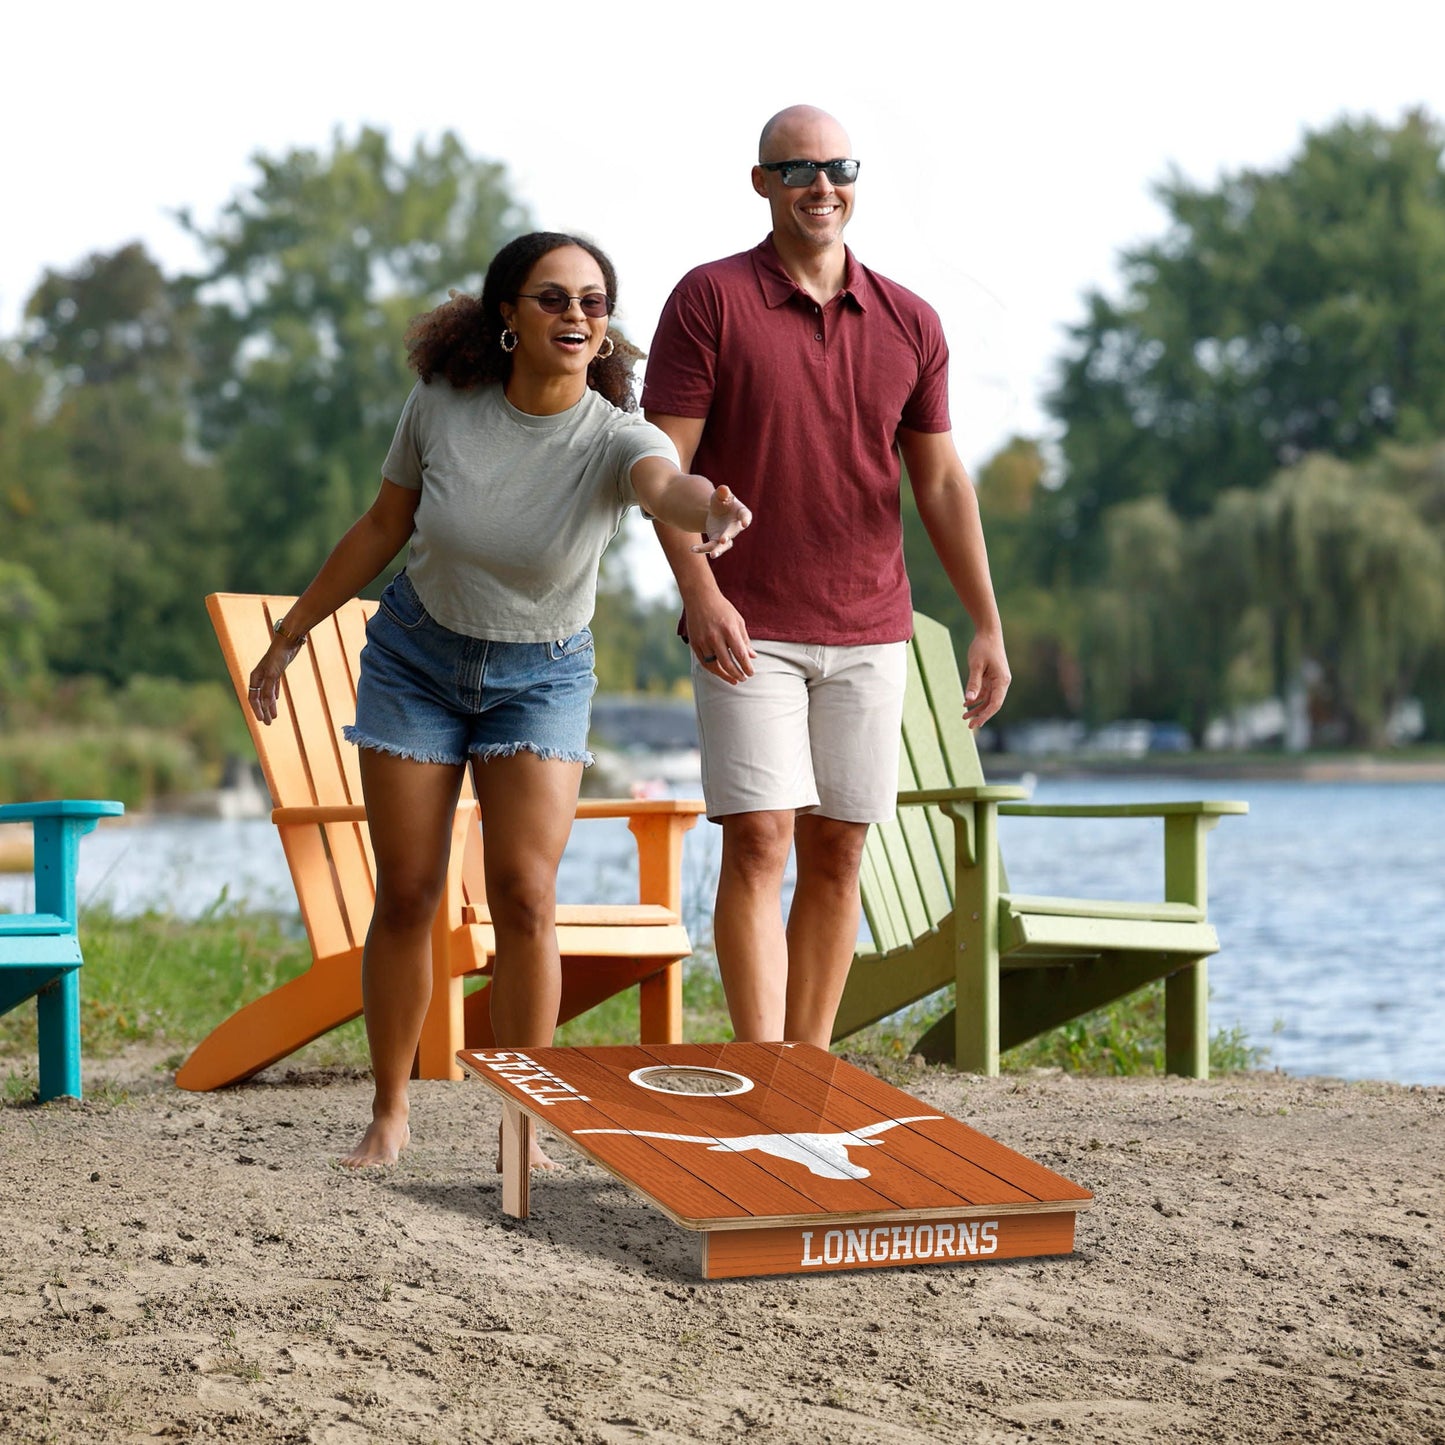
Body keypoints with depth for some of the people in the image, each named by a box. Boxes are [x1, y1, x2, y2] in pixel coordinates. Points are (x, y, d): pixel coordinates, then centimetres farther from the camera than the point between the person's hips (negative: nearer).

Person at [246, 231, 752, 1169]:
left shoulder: (613, 438, -23)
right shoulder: (443, 404, -15)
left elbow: (668, 484, -47)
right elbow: (384, 527, 0)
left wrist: (711, 509, -72)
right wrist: (293, 633, 7)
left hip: (541, 676, -1)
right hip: (416, 657, 1)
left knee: (526, 893, -12)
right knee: (408, 892, 2)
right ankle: (390, 1114, 17)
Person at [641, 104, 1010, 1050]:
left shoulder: (910, 324, 9)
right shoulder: (711, 299, -2)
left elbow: (942, 483, 11)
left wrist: (988, 626, 6)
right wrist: (699, 592, -19)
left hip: (869, 633, 4)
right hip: (748, 632, -4)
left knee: (837, 852, 6)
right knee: (758, 841, -10)